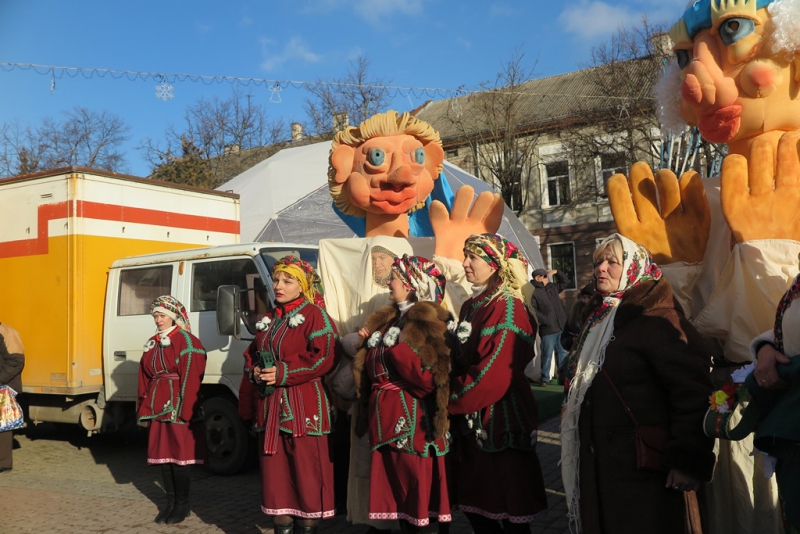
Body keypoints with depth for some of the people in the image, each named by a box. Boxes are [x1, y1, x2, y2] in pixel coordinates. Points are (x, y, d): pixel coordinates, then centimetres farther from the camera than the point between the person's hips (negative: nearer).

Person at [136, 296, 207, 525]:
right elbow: (144, 378, 14)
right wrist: (144, 410, 10)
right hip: (158, 409, 7)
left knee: (179, 456, 0)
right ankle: (170, 502, 25)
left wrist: (183, 411, -18)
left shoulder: (187, 342, -10)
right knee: (162, 455, 12)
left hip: (179, 409, -7)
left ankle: (182, 504, 15)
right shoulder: (152, 343, 13)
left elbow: (191, 380, -15)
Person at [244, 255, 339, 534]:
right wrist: (254, 370, 0)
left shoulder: (314, 315, -6)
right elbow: (252, 353, 24)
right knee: (275, 473, 11)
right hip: (271, 406, 7)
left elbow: (325, 357, -16)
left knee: (307, 475, -1)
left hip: (304, 408, -7)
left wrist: (284, 373, -18)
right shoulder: (269, 318, 16)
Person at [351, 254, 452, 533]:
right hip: (386, 418, 8)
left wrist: (397, 346, -21)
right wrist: (369, 343, 6)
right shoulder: (387, 320, 15)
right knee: (397, 492, 14)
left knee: (419, 493, 0)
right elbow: (372, 368, 21)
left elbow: (428, 379, -20)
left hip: (413, 421, -8)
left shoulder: (427, 322, -10)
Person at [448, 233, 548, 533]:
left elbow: (494, 375, -22)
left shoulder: (507, 308, -15)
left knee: (509, 509, 4)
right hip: (470, 420, 8)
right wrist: (453, 395, 3)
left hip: (500, 421, -8)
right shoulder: (471, 306, 11)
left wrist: (450, 400, -11)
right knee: (475, 504, 16)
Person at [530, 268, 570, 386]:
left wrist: (556, 272, 12)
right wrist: (545, 320, -20)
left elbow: (565, 281, 26)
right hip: (548, 330, -7)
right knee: (547, 355, -1)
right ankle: (545, 378, 8)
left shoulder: (552, 287, 14)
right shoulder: (533, 292, -11)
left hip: (560, 327, 7)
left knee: (563, 354, 14)